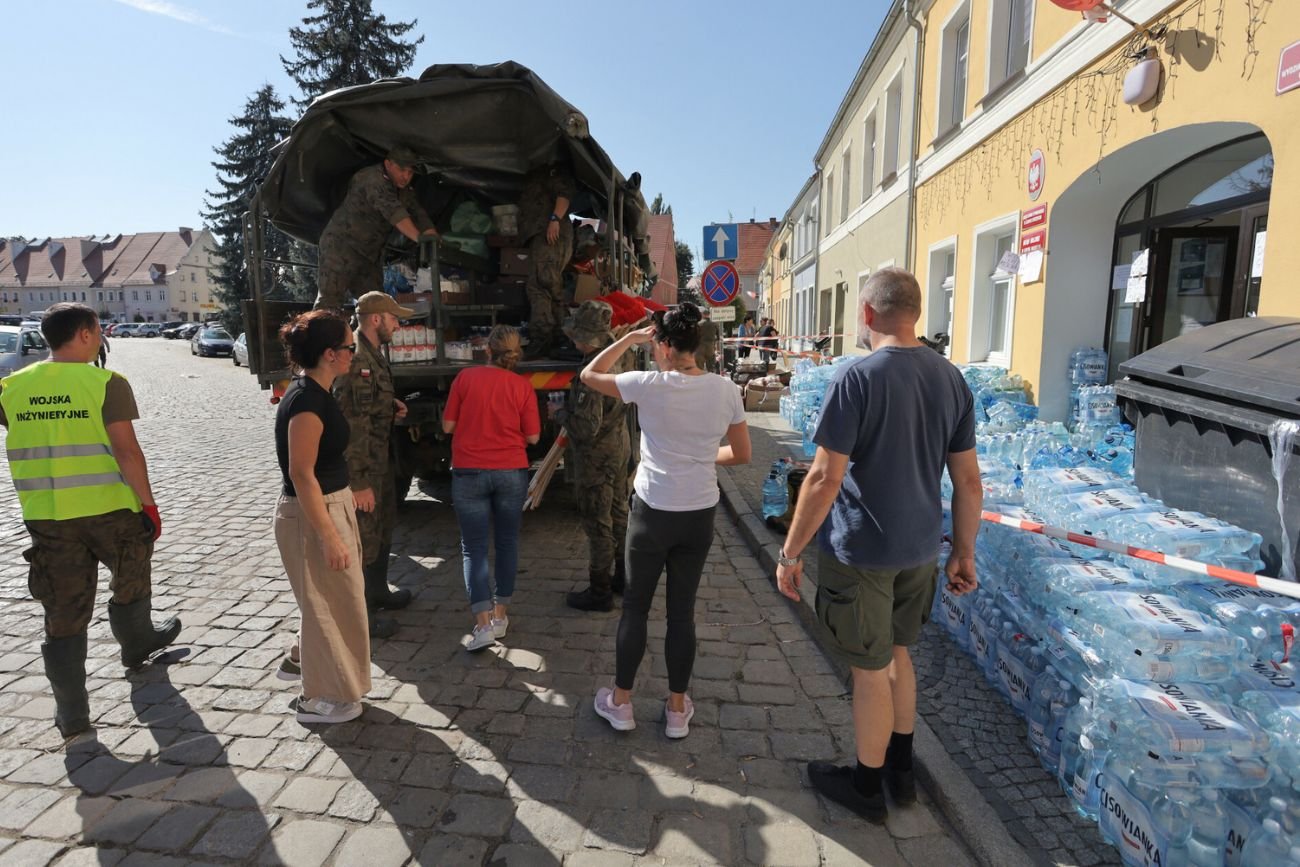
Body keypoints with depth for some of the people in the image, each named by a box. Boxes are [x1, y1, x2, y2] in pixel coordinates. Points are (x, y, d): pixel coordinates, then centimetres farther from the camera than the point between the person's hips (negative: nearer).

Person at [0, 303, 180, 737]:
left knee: (63, 615, 10)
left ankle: (71, 714, 17)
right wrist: (148, 502, -8)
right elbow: (126, 450, -15)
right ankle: (136, 646, 47)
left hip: (45, 517, 4)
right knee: (130, 586, 24)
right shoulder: (106, 383, -12)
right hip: (110, 509, -3)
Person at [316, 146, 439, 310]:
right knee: (329, 303, -14)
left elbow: (419, 215, -3)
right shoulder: (373, 178, -20)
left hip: (371, 253, 8)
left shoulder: (405, 191, 7)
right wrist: (419, 237, -47)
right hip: (341, 245, -8)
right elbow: (392, 210, -35)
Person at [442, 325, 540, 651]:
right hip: (511, 472, 1)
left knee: (474, 547, 4)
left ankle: (483, 624, -4)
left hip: (469, 472, -1)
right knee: (507, 542, 15)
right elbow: (532, 436, -2)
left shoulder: (465, 378, -3)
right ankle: (500, 615, 22)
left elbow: (447, 425, 0)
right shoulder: (523, 387, -2)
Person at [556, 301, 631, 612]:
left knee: (598, 524, 3)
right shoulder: (617, 356, 0)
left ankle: (599, 592, 15)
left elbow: (587, 427, -27)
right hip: (621, 446, 9)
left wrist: (560, 414, -10)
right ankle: (624, 577, 35)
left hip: (597, 455, -9)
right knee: (619, 513, 20)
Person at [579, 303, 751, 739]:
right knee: (682, 610, 14)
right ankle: (677, 709, 27)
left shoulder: (649, 385, -14)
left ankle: (621, 702, 29)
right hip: (700, 516, 3)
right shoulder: (726, 391, -5)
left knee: (635, 606, 14)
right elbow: (741, 454, 4)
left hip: (652, 512, -3)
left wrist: (629, 338, 4)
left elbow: (589, 375, 2)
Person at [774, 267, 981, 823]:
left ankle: (867, 787, 30)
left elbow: (826, 477, -21)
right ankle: (900, 770, 40)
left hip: (860, 552, -6)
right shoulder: (951, 379, 2)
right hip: (920, 549, 6)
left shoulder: (856, 377, -17)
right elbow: (968, 479, 5)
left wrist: (790, 552, -12)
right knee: (896, 653, 24)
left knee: (871, 670, 9)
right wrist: (963, 553, 15)